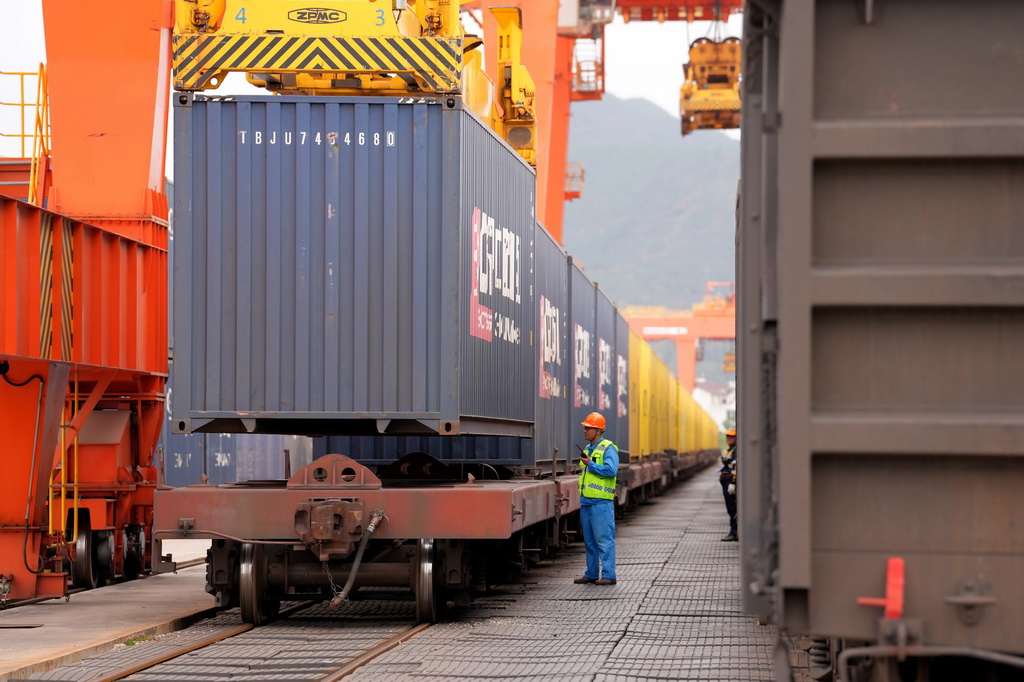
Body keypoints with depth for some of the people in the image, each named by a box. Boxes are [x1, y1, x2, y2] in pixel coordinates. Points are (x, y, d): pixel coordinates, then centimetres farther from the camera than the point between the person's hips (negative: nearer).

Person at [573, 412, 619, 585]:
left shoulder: (608, 448, -8)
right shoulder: (588, 450, 18)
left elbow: (611, 471, -23)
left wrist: (590, 465, -14)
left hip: (602, 501, -9)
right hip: (586, 502, 9)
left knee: (604, 539, -8)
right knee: (590, 541, 11)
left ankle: (608, 575, -7)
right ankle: (592, 574, 17)